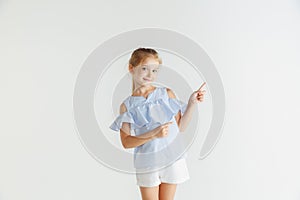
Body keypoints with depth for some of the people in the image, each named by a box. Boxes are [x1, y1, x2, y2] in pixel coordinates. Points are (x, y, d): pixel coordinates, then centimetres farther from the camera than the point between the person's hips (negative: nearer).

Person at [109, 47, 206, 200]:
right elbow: (126, 142, -10)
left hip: (172, 158, 1)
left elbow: (180, 127, 1)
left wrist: (192, 103, -9)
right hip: (146, 163, -1)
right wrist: (153, 135, -22)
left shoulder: (166, 94, -1)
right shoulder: (127, 106, -3)